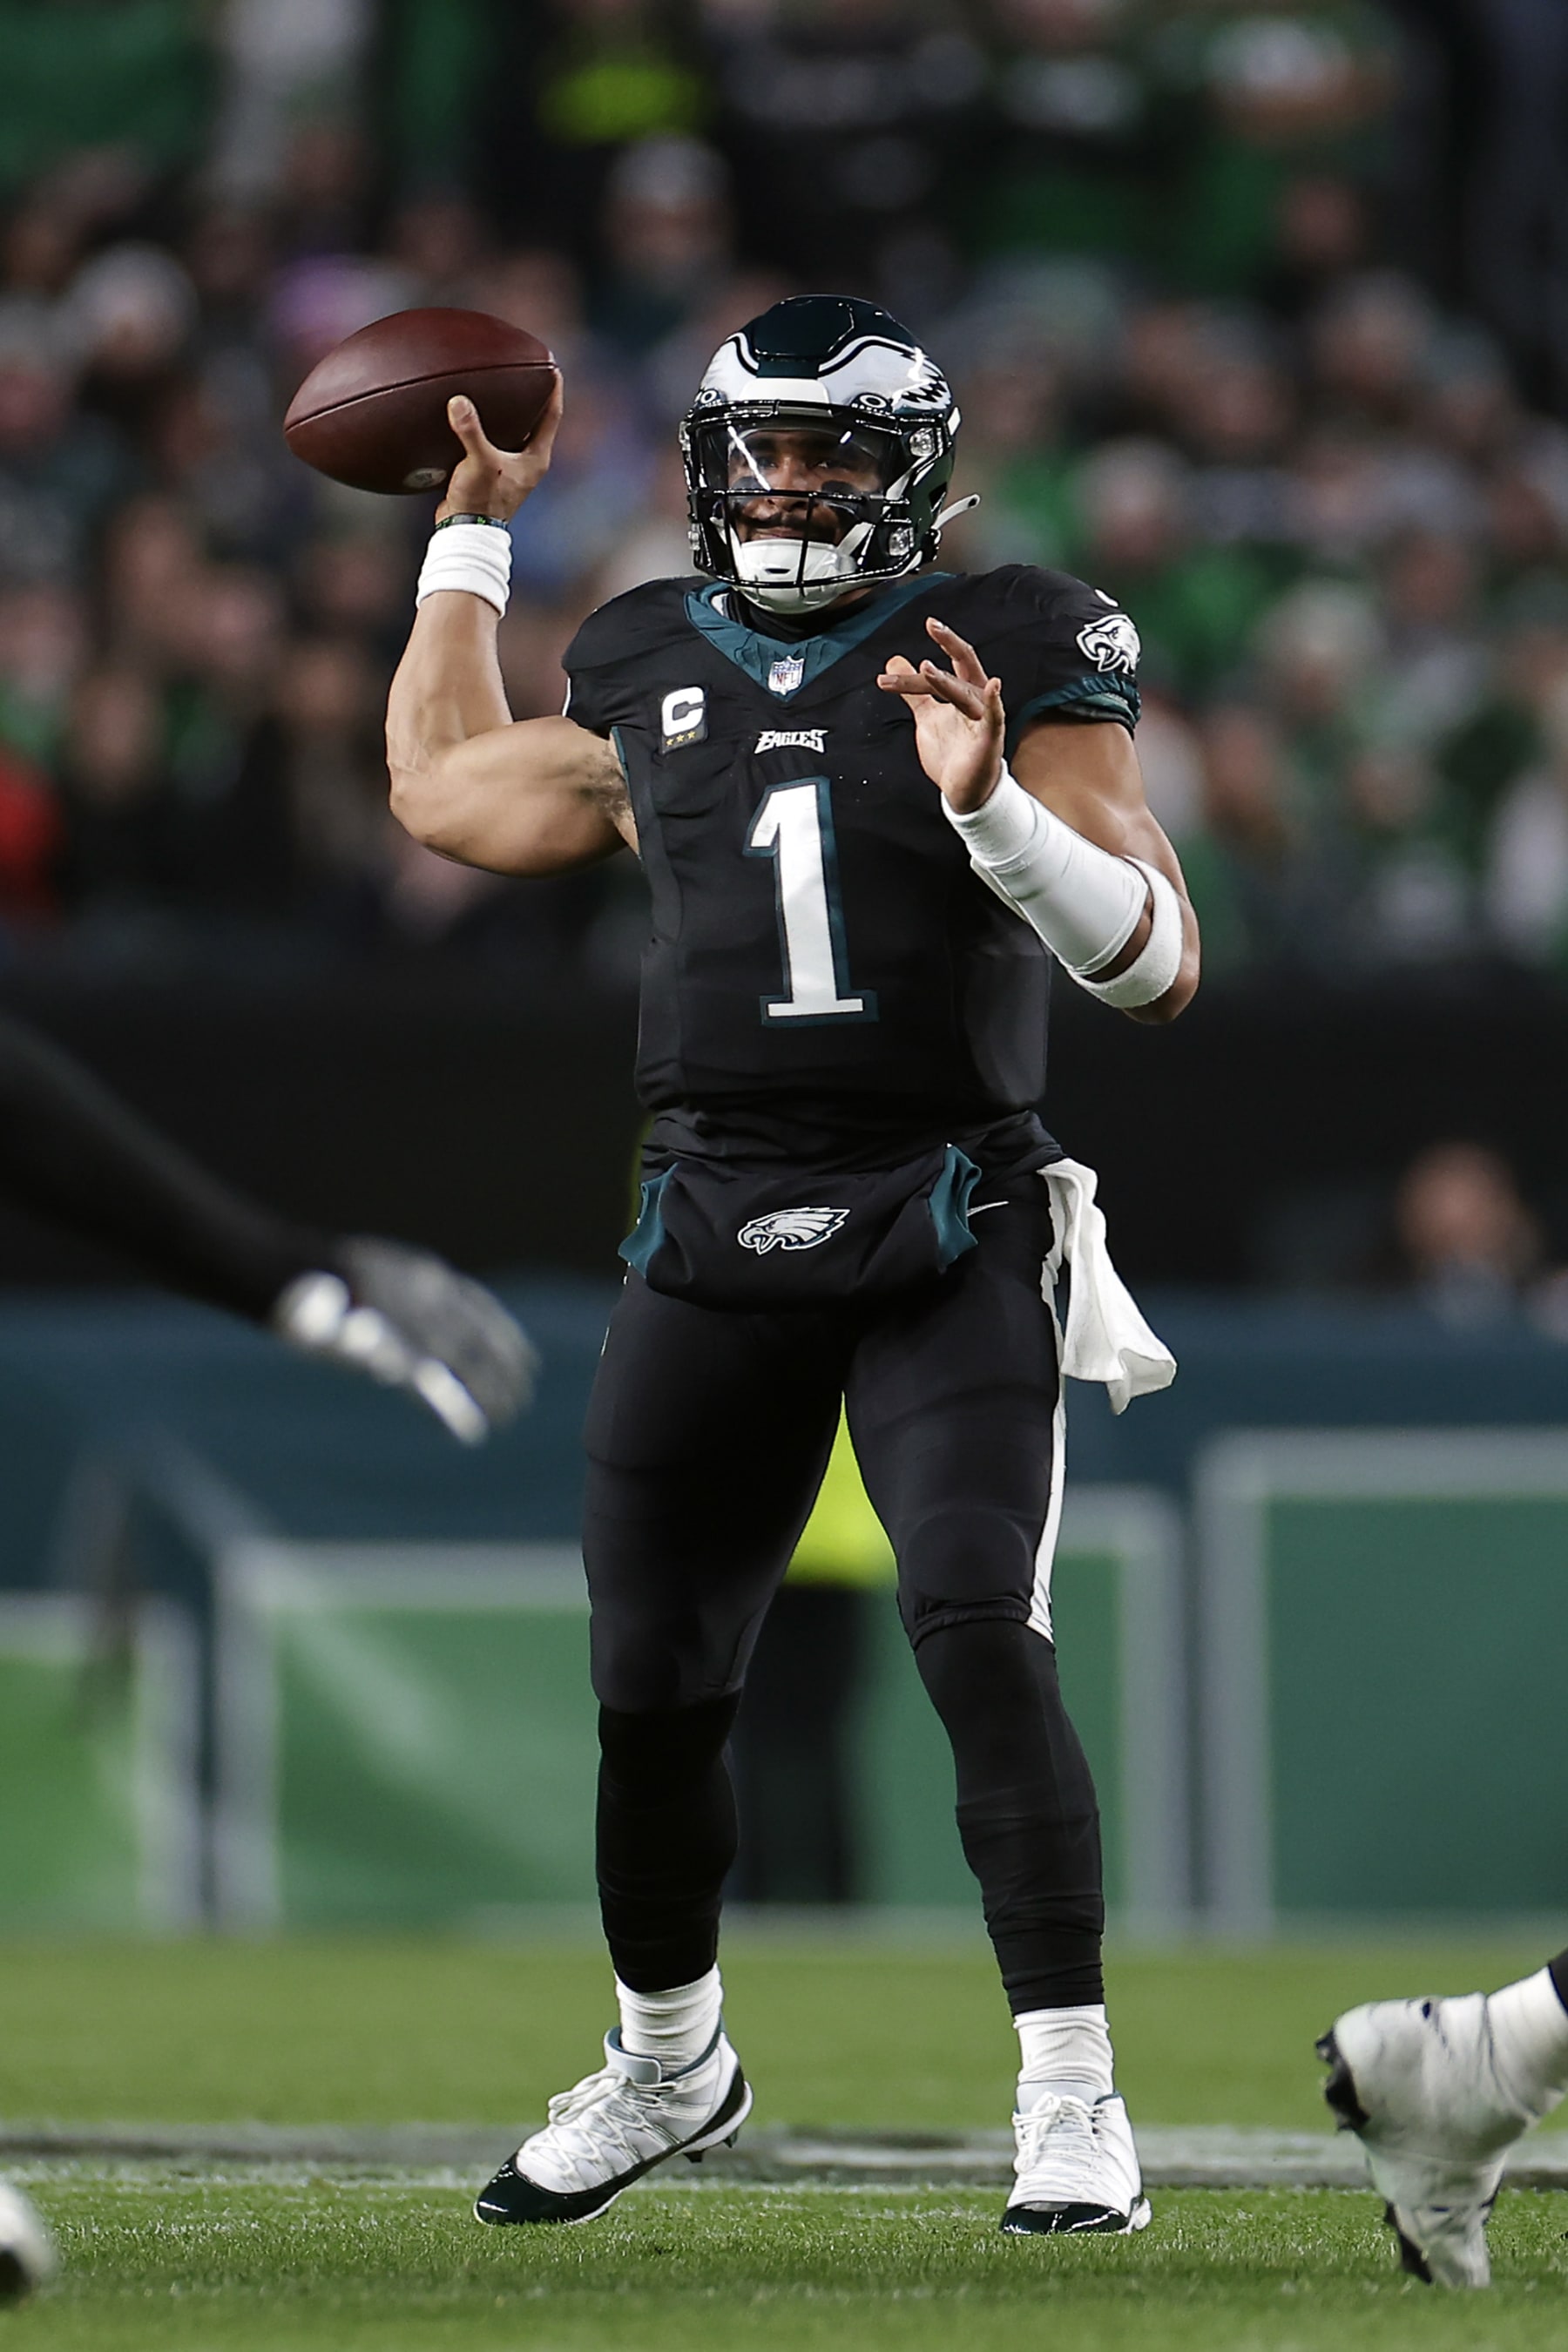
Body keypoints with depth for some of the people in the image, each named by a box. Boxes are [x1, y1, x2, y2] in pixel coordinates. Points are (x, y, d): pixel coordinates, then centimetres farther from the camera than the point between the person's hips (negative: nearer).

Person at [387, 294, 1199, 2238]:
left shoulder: (1012, 660, -2)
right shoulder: (656, 675, 11)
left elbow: (1157, 965, -8)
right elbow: (439, 787, 30)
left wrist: (994, 808, -24)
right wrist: (477, 526, 32)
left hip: (947, 1231, -4)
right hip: (713, 1235, 4)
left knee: (980, 1636, -19)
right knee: (652, 1688, 7)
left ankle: (1072, 2100, -14)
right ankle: (668, 2061, 31)